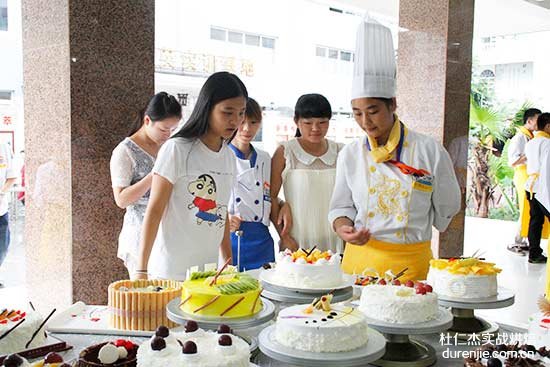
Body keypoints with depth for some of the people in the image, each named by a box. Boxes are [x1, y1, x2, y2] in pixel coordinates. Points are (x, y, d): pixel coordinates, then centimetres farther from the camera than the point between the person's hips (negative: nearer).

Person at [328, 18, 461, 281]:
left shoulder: (431, 151, -6)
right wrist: (343, 227, -12)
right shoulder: (350, 155, 2)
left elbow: (445, 210, 6)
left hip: (411, 262, -2)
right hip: (359, 258, 2)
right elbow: (341, 206, 8)